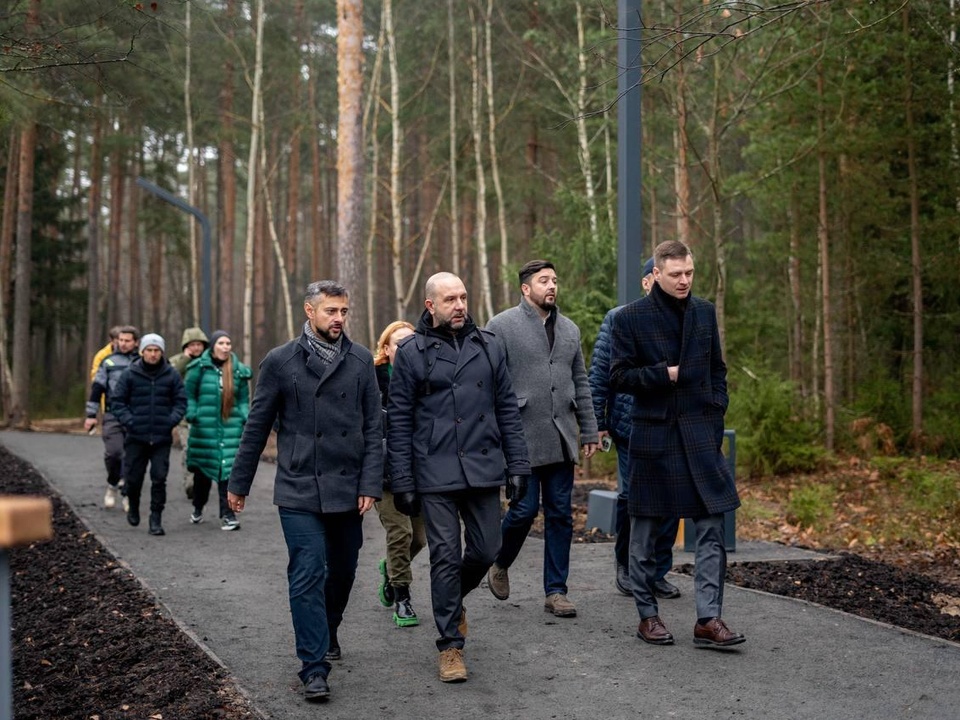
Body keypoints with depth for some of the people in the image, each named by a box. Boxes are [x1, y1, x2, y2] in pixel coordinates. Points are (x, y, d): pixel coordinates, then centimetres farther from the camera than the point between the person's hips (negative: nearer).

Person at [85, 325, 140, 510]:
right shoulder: (108, 362, 8)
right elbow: (97, 388, 7)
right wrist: (91, 414, 2)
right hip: (112, 416, 0)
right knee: (113, 452, -9)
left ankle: (128, 494, 8)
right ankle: (113, 485, 14)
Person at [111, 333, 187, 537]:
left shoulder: (172, 375, 2)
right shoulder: (130, 374, 0)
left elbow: (181, 402, 6)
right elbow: (117, 401, 3)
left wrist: (171, 421, -9)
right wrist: (128, 421, -10)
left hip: (162, 438, 0)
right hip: (136, 437, 0)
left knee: (159, 479, -5)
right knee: (134, 478, 8)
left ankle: (156, 519, 2)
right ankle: (133, 508, 35)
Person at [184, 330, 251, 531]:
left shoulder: (239, 370, 7)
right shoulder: (200, 367, 0)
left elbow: (244, 400, 14)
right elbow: (189, 394, 5)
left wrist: (246, 420, 2)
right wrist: (191, 416, -5)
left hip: (231, 428, 1)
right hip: (204, 429, -1)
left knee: (228, 469, -8)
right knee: (203, 469, 11)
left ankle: (228, 514, -3)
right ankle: (198, 508, 34)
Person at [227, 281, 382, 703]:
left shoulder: (360, 361, 3)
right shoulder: (280, 362, -1)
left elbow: (373, 427, 3)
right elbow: (257, 427, 5)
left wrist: (371, 484, -5)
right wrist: (238, 482, 7)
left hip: (347, 489, 3)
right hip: (299, 490, -2)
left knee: (342, 571, 14)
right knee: (307, 574, -8)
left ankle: (328, 633, 41)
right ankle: (314, 668, -4)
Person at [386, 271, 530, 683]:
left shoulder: (487, 347, 9)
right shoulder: (412, 352, 0)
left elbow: (507, 410, 11)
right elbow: (399, 421, 0)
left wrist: (517, 465, 5)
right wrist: (402, 482, -4)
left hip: (483, 470, 3)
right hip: (435, 475, -3)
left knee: (486, 549, 7)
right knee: (445, 556, -1)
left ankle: (454, 599, 38)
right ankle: (450, 645, 10)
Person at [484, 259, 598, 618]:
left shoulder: (569, 329, 15)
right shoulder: (502, 326, -3)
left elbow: (580, 383, 19)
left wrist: (588, 431, 14)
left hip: (562, 440, 5)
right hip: (522, 437, -5)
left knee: (561, 515, 5)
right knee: (525, 509, -6)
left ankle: (555, 590, 13)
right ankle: (500, 564, 23)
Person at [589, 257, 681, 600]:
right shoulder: (619, 319, 2)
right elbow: (599, 373, 2)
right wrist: (597, 421, -2)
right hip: (631, 426, -3)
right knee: (631, 496, -1)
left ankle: (658, 572, 16)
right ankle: (626, 567, 19)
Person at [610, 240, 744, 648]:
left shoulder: (705, 313, 10)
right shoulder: (630, 318, -3)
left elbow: (717, 370, 15)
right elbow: (619, 376, -4)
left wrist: (716, 415, 5)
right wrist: (664, 374, -14)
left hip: (699, 433, 3)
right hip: (652, 434, -3)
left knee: (712, 526, -4)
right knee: (646, 529, 5)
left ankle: (709, 619, 0)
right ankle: (647, 615, 18)